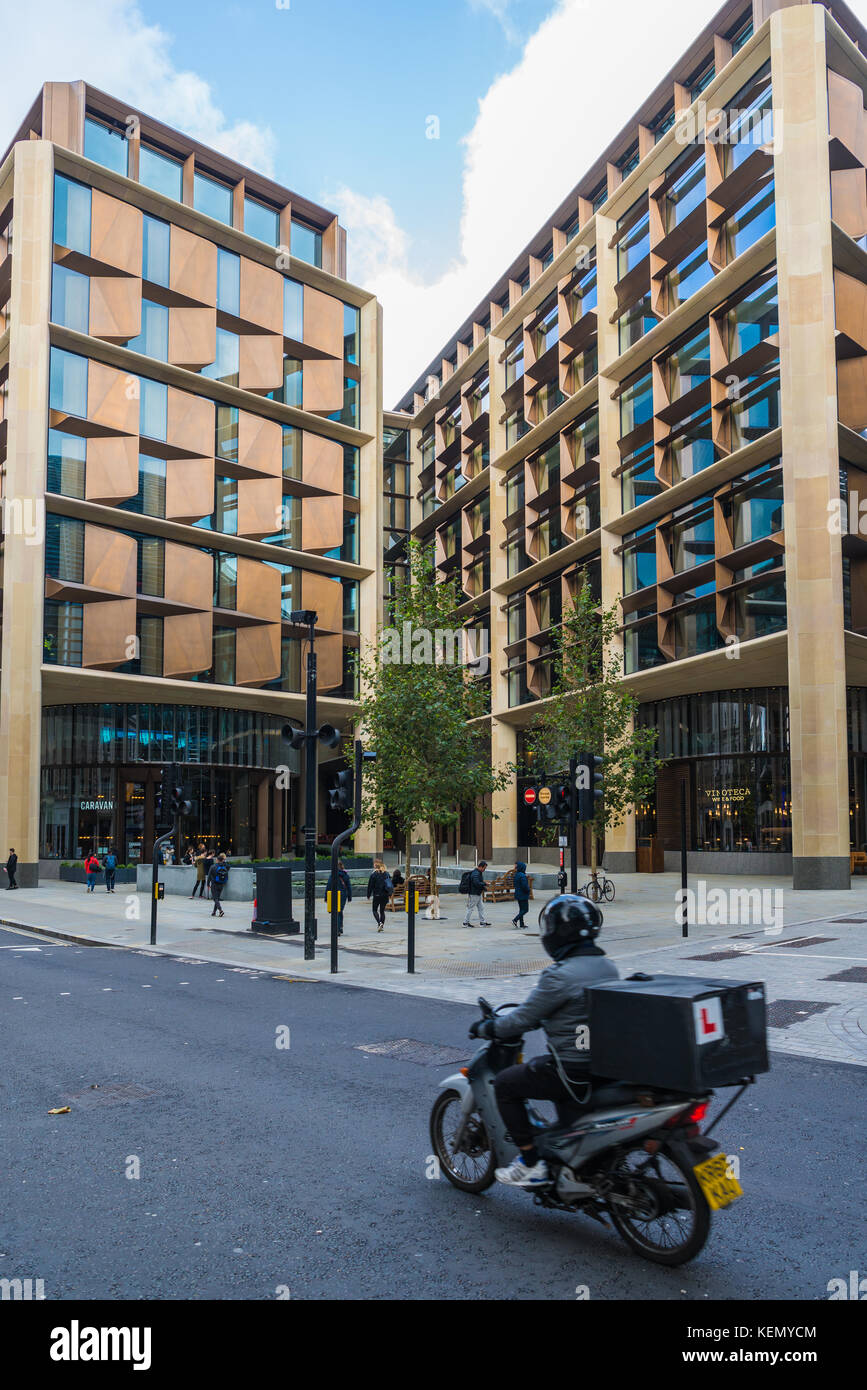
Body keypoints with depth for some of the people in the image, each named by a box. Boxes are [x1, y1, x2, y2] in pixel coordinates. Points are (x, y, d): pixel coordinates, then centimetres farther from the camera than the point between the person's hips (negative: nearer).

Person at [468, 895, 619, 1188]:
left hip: (575, 1072, -8)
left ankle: (532, 1165, 8)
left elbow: (522, 1020, -14)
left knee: (504, 1084, 7)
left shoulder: (559, 976, -21)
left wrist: (486, 1028, 4)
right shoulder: (608, 968, 5)